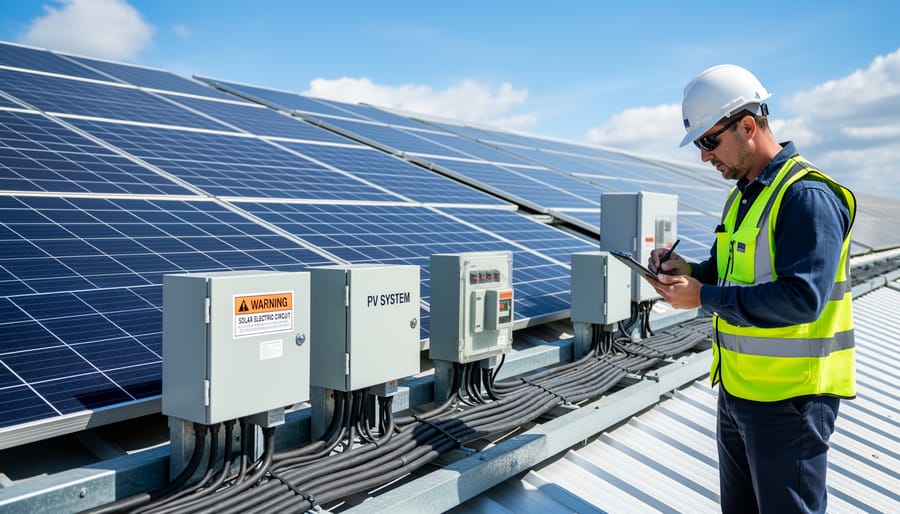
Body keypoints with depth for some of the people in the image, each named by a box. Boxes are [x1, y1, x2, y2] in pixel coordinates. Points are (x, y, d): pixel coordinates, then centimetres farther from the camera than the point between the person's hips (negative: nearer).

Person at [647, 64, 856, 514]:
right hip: (737, 388, 9)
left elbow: (801, 298, -27)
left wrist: (703, 297, -23)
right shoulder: (742, 196, 11)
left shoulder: (807, 195, -19)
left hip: (788, 397, -9)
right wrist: (691, 271, -1)